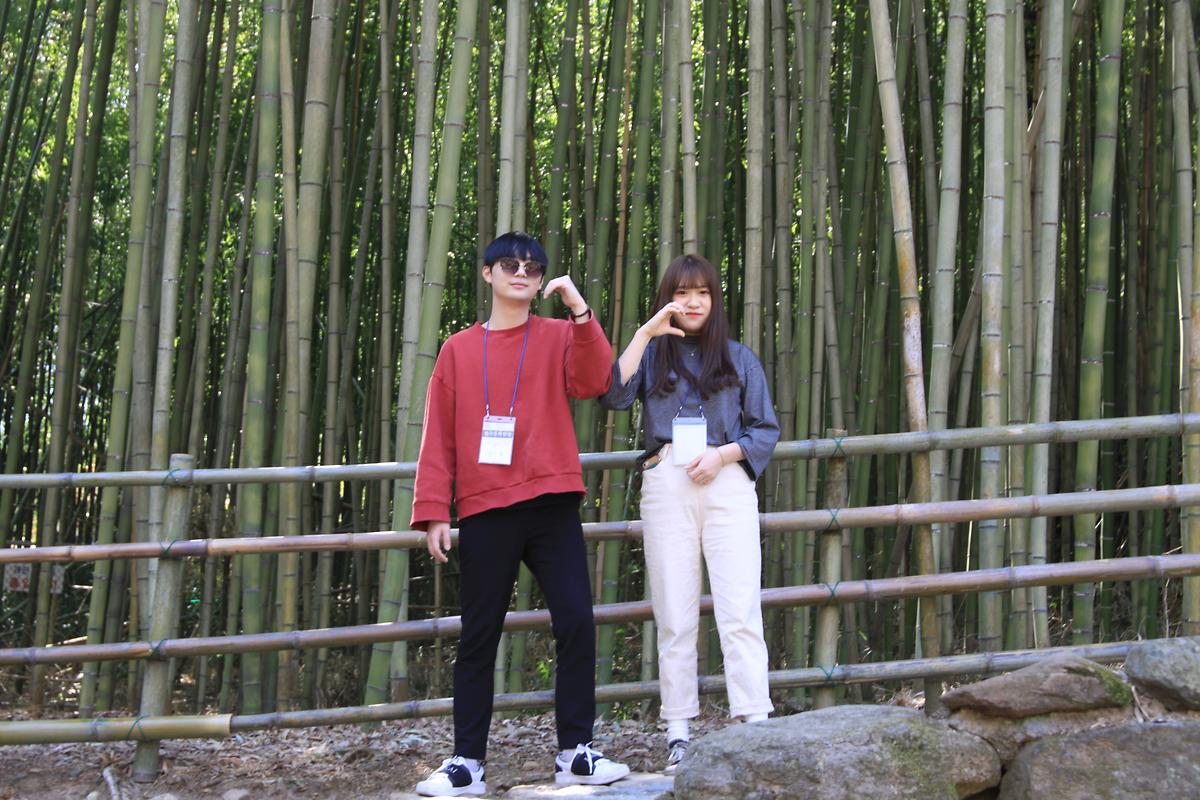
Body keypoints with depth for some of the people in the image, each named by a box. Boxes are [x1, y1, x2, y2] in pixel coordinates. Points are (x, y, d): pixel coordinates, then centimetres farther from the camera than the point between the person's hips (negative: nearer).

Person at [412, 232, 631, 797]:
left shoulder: (560, 336, 10)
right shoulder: (459, 349, 11)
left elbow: (593, 382, -10)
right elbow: (438, 437, 6)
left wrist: (580, 311, -18)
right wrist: (433, 511, -2)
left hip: (552, 506, 0)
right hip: (483, 512, 0)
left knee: (576, 623, -5)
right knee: (478, 636, 4)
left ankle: (575, 752, 4)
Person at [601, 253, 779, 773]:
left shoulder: (739, 359, 16)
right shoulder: (654, 356, 15)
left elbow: (766, 430, 11)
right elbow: (613, 395, -5)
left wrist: (723, 454, -6)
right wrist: (646, 333, -7)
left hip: (727, 482, -1)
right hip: (666, 483, 1)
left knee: (740, 609, -9)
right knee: (674, 615, 2)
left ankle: (755, 725, -12)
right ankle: (678, 732, 4)